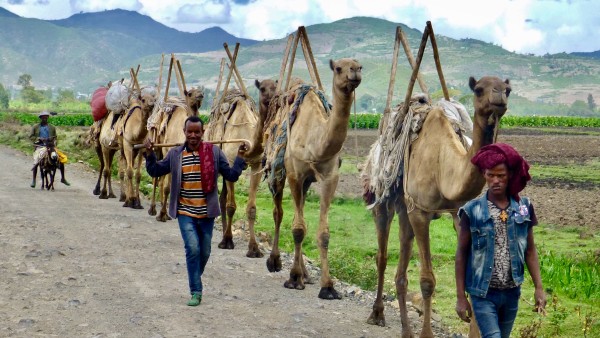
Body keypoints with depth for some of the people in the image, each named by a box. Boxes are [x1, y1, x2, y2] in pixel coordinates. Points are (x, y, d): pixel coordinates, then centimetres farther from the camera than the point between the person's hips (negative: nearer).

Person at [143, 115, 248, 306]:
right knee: (193, 248, -14)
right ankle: (196, 291, -3)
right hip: (185, 212, -1)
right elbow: (155, 171, 6)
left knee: (204, 252, 12)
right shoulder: (175, 154, 0)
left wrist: (240, 157, -10)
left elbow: (231, 176, 0)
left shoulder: (214, 152, -3)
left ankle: (195, 281, 39)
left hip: (206, 212, 1)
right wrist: (149, 154, -7)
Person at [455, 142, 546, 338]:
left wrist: (538, 287, 3)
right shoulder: (472, 211, -9)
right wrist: (461, 297, -5)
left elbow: (530, 250, 8)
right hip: (483, 293, -3)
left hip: (512, 292, 4)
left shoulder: (524, 208, -1)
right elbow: (461, 254, -4)